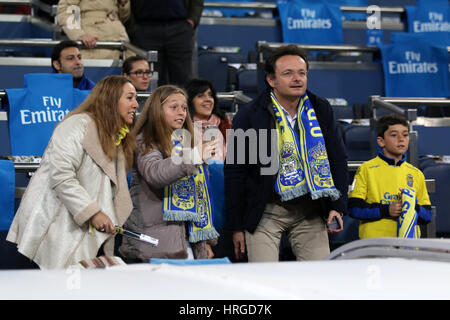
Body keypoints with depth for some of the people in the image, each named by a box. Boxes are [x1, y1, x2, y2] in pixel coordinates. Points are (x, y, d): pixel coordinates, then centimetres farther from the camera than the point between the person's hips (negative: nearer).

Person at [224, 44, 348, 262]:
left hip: (310, 212, 3)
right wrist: (236, 226, -2)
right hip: (266, 212, -3)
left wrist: (337, 208, 3)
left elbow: (338, 161, 13)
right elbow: (234, 173, -1)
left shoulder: (321, 110, 5)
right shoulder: (249, 116, -5)